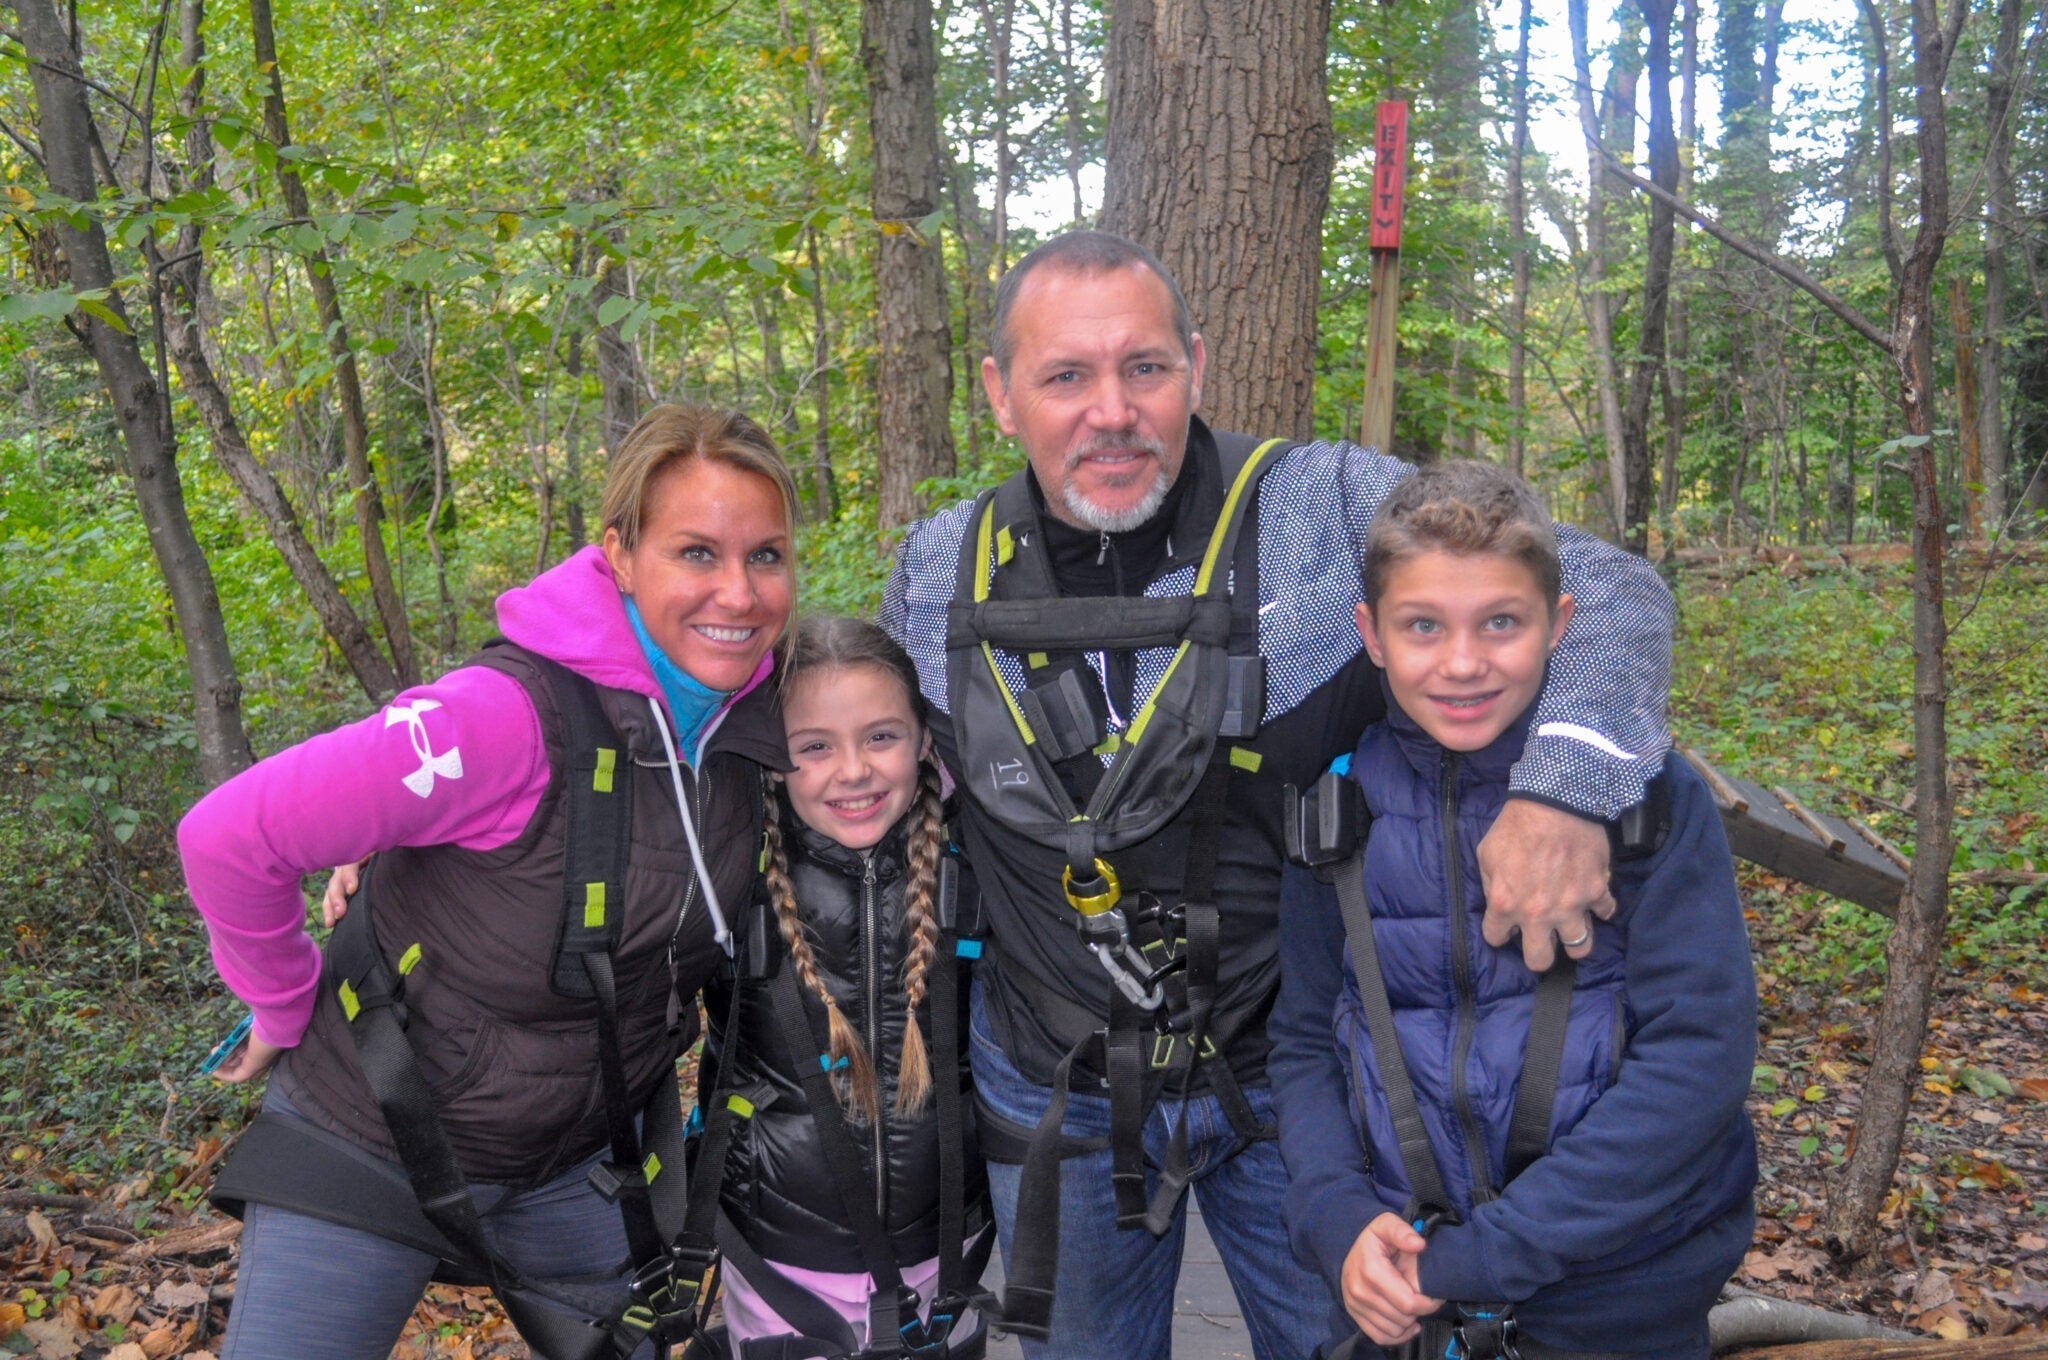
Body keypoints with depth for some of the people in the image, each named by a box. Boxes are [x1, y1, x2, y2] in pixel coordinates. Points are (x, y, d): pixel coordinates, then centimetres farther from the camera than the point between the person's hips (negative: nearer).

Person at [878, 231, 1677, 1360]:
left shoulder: (1332, 508, -16)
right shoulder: (936, 573, -6)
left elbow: (1608, 589, -15)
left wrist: (1565, 788, -32)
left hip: (1285, 1063, -2)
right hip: (1053, 1089, 2)